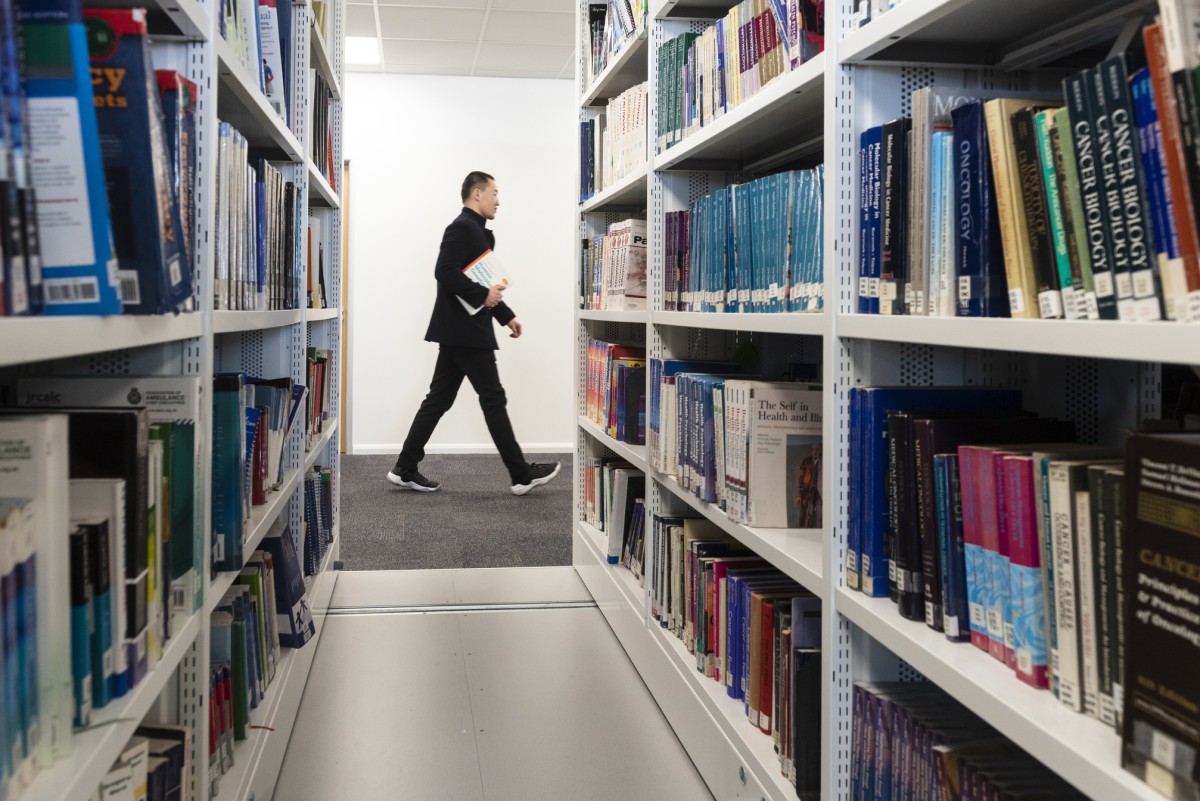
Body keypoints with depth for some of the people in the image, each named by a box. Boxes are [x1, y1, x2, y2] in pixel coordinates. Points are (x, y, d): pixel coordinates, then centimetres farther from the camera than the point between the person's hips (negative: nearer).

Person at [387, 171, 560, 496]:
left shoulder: (475, 230, 19)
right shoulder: (462, 227, -13)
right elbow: (445, 272, -24)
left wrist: (506, 315, 20)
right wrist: (482, 295, -21)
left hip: (458, 332, 10)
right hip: (465, 332, -10)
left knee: (439, 399, 9)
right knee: (493, 399, -3)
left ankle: (405, 469, 11)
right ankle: (522, 475, 5)